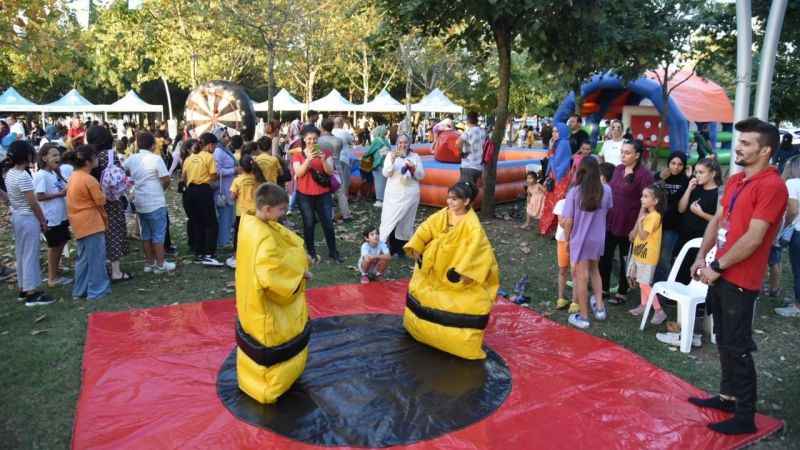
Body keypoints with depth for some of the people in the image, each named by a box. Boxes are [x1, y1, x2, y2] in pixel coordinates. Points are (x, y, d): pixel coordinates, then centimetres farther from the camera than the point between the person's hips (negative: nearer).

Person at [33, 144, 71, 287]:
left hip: (61, 215, 8)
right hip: (51, 218, -8)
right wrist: (60, 194, -20)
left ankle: (56, 272, 28)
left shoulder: (54, 173, 10)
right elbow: (39, 196, -22)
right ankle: (52, 277, 14)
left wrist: (66, 189, -3)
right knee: (54, 246, 2)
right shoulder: (41, 175, -17)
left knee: (61, 244, 16)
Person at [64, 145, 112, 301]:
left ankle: (80, 290, 24)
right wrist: (102, 193, 5)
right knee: (95, 257, 0)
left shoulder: (73, 177, 9)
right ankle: (97, 290, 6)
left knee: (83, 258, 17)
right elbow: (100, 201, -12)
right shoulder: (89, 179, -18)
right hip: (91, 223, -9)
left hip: (80, 224, 9)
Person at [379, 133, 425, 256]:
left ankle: (402, 247, 16)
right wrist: (392, 160, -21)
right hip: (393, 194, -1)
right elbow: (386, 174, -7)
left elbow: (421, 176, 3)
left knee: (406, 221, 5)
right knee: (390, 220, -5)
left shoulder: (415, 157, 4)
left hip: (410, 194, 1)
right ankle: (390, 247, 3)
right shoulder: (390, 155, 1)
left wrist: (413, 168, -15)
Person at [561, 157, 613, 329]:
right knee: (594, 270, 27)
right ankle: (600, 307, 28)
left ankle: (583, 316, 17)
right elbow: (606, 212, 3)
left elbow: (568, 221, -14)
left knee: (581, 276, 7)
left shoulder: (574, 192, -17)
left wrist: (567, 238, 1)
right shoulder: (606, 190, -9)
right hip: (598, 239, 3)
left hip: (580, 239, -3)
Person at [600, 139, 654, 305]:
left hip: (628, 224, -6)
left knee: (625, 259, 9)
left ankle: (622, 293, 23)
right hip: (610, 221, 6)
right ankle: (604, 288, 26)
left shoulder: (644, 174, -14)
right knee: (604, 256, 11)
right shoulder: (618, 169, 6)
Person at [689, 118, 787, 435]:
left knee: (737, 348, 0)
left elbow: (753, 238, -22)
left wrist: (717, 267, -16)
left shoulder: (772, 186, -17)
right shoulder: (735, 180, 10)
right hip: (720, 274, 8)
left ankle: (745, 416, 12)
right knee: (724, 342, 18)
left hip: (740, 281, -8)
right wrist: (701, 257, 6)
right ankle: (728, 396, 32)